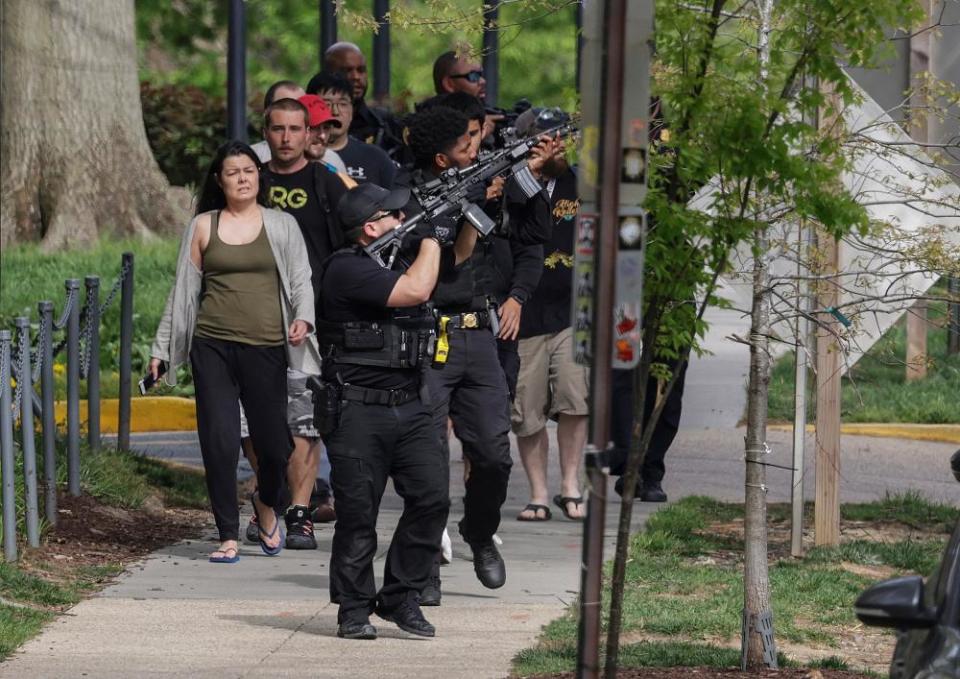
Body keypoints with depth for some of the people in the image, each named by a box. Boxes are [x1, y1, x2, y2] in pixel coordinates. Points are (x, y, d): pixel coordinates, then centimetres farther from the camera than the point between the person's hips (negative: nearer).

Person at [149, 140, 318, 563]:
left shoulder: (282, 226, 10)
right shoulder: (203, 226, 11)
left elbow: (301, 280, 6)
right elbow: (184, 291, 15)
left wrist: (303, 319, -15)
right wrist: (161, 349, 14)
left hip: (266, 346, -1)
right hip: (212, 345, 1)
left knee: (274, 444, -3)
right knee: (219, 442, -5)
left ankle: (267, 505, 30)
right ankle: (228, 536, 5)